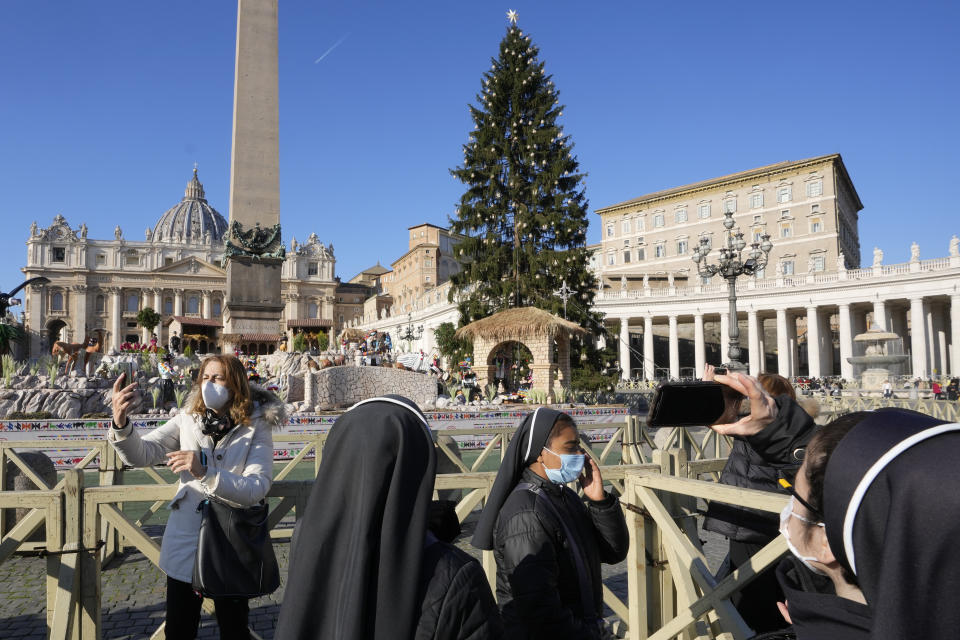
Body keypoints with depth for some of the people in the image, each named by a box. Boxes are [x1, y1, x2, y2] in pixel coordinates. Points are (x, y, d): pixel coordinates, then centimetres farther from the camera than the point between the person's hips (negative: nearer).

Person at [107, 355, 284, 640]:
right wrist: (121, 423, -31)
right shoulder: (187, 421, -1)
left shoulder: (256, 427, -11)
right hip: (184, 543, 3)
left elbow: (256, 489, -21)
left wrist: (205, 472, -33)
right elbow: (141, 454, -13)